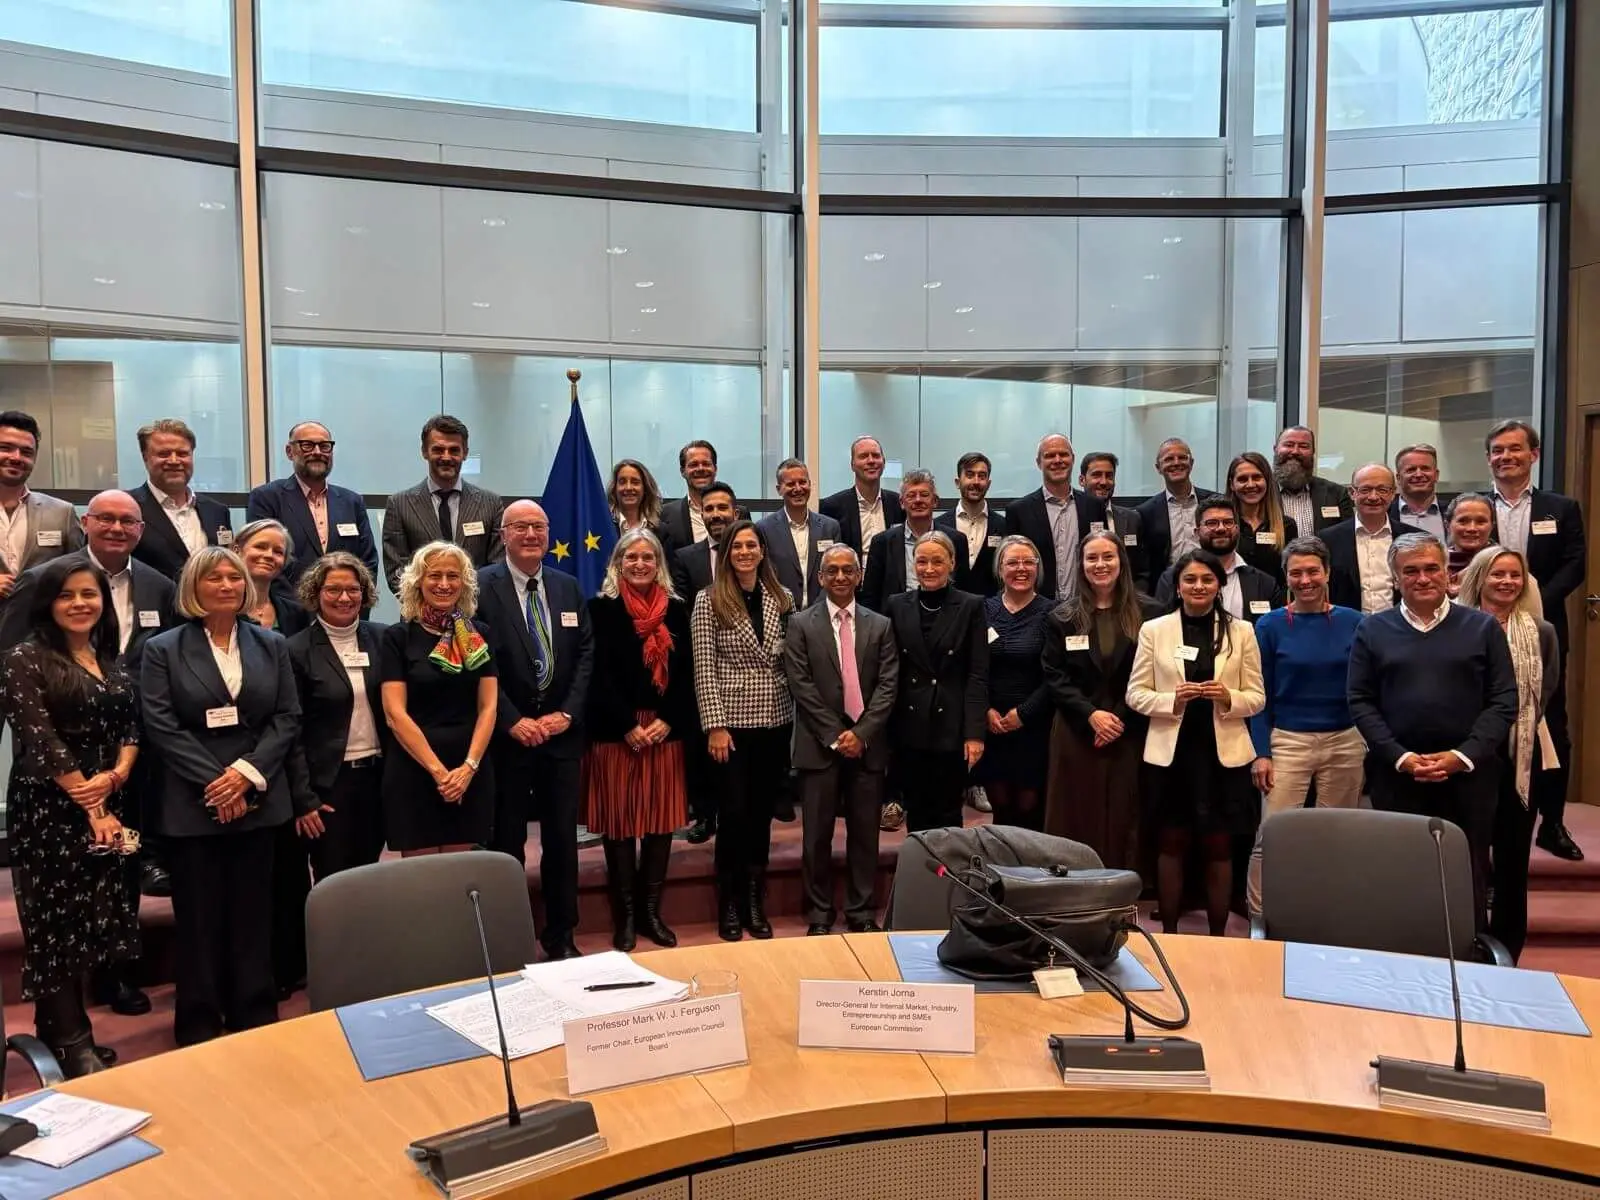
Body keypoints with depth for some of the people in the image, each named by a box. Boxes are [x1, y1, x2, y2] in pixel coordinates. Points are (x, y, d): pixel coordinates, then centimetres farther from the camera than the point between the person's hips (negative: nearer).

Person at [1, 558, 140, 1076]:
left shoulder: (113, 661, 12)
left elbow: (130, 727, 10)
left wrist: (116, 776, -11)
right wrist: (90, 807, -14)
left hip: (111, 805, 6)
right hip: (49, 810, -5)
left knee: (96, 920, 7)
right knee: (57, 924, 0)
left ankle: (70, 1032, 20)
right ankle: (69, 1044, 10)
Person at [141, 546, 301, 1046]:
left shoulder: (271, 645, 9)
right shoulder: (162, 649, 1)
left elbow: (288, 717, 3)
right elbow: (161, 726, -6)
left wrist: (248, 772, -11)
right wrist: (214, 783, -14)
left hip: (257, 798, 2)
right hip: (193, 804, -2)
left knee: (252, 912, 8)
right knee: (199, 916, 5)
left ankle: (255, 1016, 19)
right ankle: (199, 1023, 18)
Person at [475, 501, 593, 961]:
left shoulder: (569, 587, 9)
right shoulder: (481, 586, -5)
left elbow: (586, 653, 6)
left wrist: (568, 713, -6)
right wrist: (513, 721, -14)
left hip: (562, 731, 4)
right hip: (507, 734, -3)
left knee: (562, 838, 9)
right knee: (506, 841, 7)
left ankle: (561, 935, 23)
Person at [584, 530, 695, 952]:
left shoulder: (676, 610, 9)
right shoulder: (601, 608, 0)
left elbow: (685, 673, 5)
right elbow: (599, 674, -7)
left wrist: (668, 720, -8)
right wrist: (628, 726, -13)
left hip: (665, 730, 3)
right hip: (614, 731, -3)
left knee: (661, 820, 5)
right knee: (619, 821, 1)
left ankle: (651, 910, 17)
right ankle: (624, 914, 11)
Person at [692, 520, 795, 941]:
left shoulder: (781, 598, 6)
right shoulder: (709, 601, -5)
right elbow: (704, 669, -8)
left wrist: (799, 715, 3)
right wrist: (715, 725, -13)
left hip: (775, 722, 4)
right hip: (731, 723, -3)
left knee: (762, 813, 11)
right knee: (733, 814, 1)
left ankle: (756, 901, 24)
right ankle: (730, 904, 18)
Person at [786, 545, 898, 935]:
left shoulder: (881, 625, 8)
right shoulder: (801, 624, 3)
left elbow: (888, 684, 1)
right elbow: (801, 685, -4)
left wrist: (861, 733, -10)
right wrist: (834, 735, -10)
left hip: (867, 744, 2)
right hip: (819, 745, -1)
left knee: (865, 833, 7)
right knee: (817, 835, 3)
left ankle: (861, 912, 20)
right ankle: (819, 915, 15)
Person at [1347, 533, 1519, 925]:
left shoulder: (1483, 627, 6)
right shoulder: (1372, 630, 6)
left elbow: (1504, 701, 1)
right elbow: (1360, 702, 2)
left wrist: (1462, 756, -11)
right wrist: (1401, 757, -10)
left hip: (1469, 774, 0)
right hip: (1395, 774, 0)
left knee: (1467, 876, 7)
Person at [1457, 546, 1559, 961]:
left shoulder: (1542, 633, 3)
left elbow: (1543, 696, 3)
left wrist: (1515, 733, -7)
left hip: (1520, 758, 2)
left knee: (1512, 858, 9)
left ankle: (1507, 953, 19)